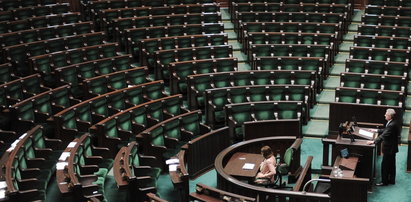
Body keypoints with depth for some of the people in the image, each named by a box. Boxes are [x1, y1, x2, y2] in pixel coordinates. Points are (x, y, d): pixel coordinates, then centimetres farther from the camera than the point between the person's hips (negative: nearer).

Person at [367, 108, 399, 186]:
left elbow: (384, 135, -32)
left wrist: (373, 141, -34)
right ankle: (391, 180, 29)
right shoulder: (392, 123, 4)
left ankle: (384, 181, 9)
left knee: (384, 165, 0)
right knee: (391, 165, 19)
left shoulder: (392, 125, -27)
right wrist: (376, 130, 23)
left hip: (389, 148, -10)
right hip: (391, 147, 10)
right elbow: (385, 130, 20)